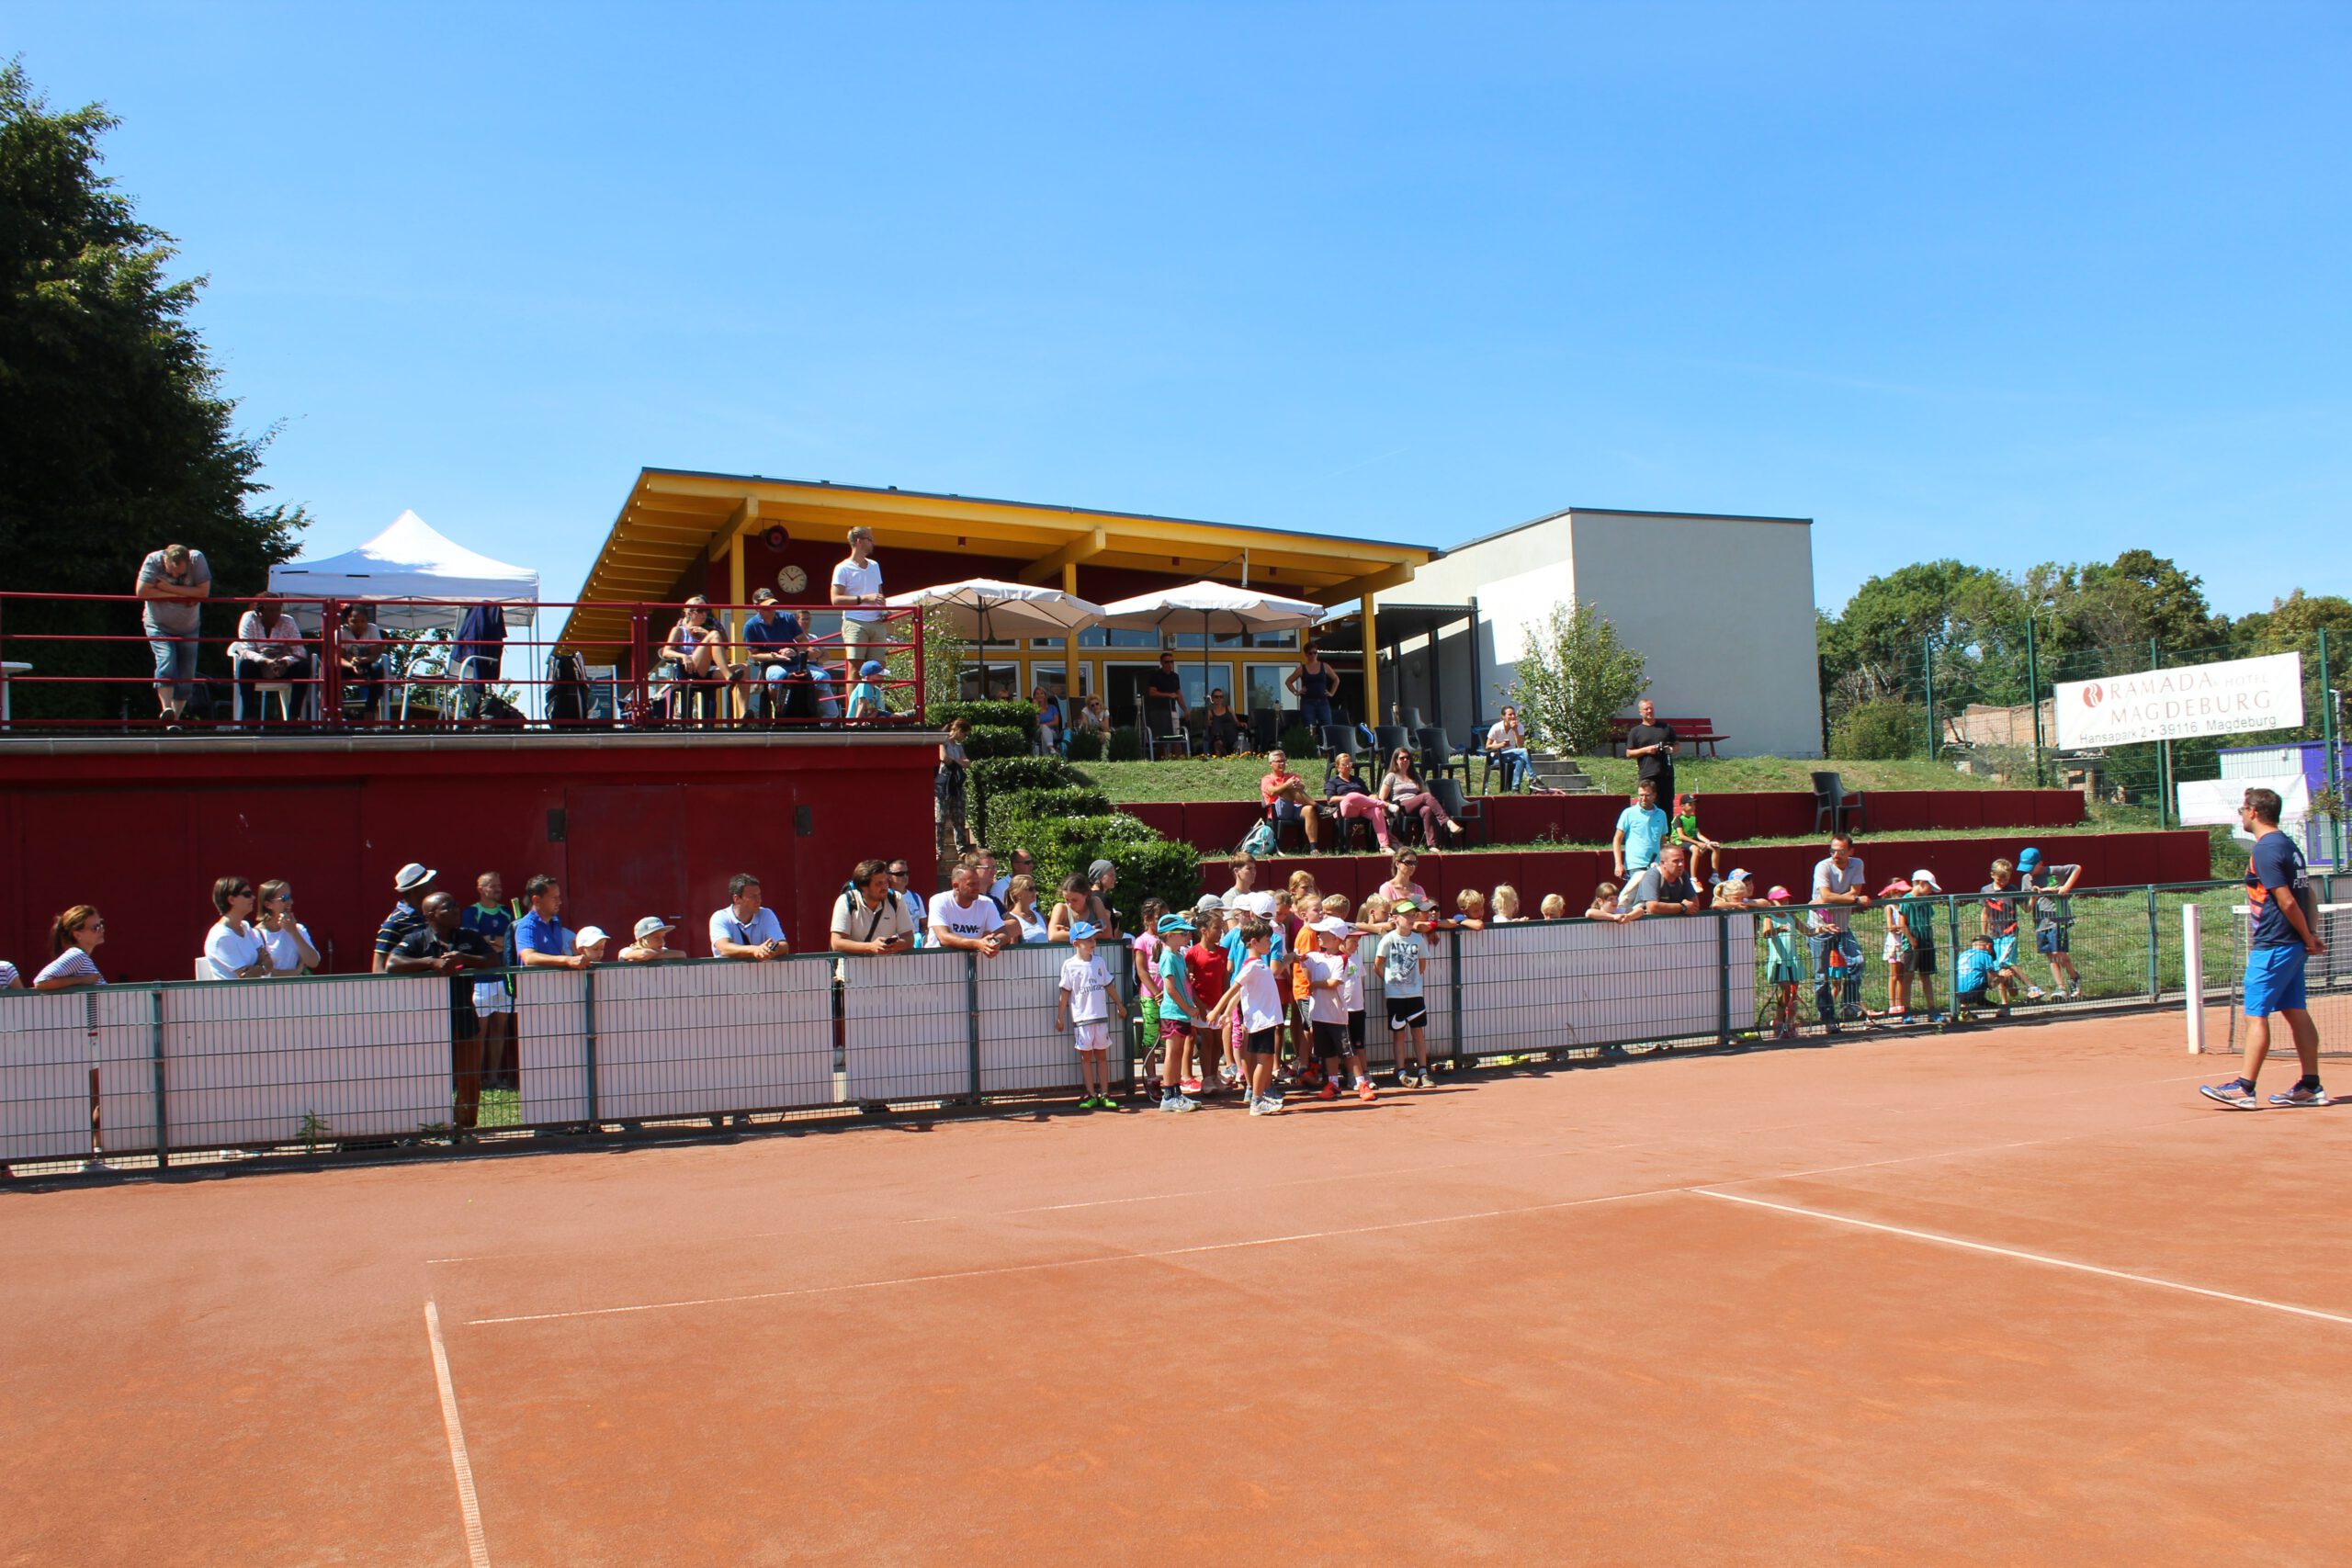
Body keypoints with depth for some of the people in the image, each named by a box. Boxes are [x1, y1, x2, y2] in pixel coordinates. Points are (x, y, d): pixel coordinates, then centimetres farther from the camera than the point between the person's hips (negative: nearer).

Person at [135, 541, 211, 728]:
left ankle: (175, 718, 11)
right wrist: (182, 594, -24)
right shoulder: (153, 561, -19)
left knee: (186, 675, 1)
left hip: (188, 628, 2)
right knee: (166, 661, -24)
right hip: (159, 626, -2)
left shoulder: (197, 559, -17)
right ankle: (167, 710, -32)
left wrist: (168, 588, -26)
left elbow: (204, 591, -24)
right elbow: (142, 591, -26)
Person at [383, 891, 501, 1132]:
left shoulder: (469, 938, 10)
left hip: (465, 1019, 4)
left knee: (471, 1080, 7)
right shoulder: (417, 940, -1)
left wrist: (463, 959, -16)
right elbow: (391, 965, -16)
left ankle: (465, 1128, 20)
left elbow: (493, 961, 0)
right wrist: (432, 962, -21)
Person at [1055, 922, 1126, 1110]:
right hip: (1082, 1018, -3)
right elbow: (1065, 992, -3)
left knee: (1102, 1055, 7)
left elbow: (1108, 986, 16)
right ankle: (1091, 1095, 7)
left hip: (1101, 1016, 4)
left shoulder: (1099, 961, 7)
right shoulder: (1070, 965, -4)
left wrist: (1119, 1005, 20)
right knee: (1086, 1056, 3)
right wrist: (1060, 1017, -5)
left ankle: (1104, 1094, 11)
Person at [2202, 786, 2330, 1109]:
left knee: (2256, 1015, -6)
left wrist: (2308, 939, -8)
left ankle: (2244, 1089, -5)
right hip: (2293, 946, 9)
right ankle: (2310, 1087, 14)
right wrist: (2311, 935, 11)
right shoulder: (2289, 844, 13)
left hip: (2272, 948, -9)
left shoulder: (2265, 850, -16)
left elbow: (2287, 902, -18)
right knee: (2296, 1013, 11)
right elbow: (2307, 893, 15)